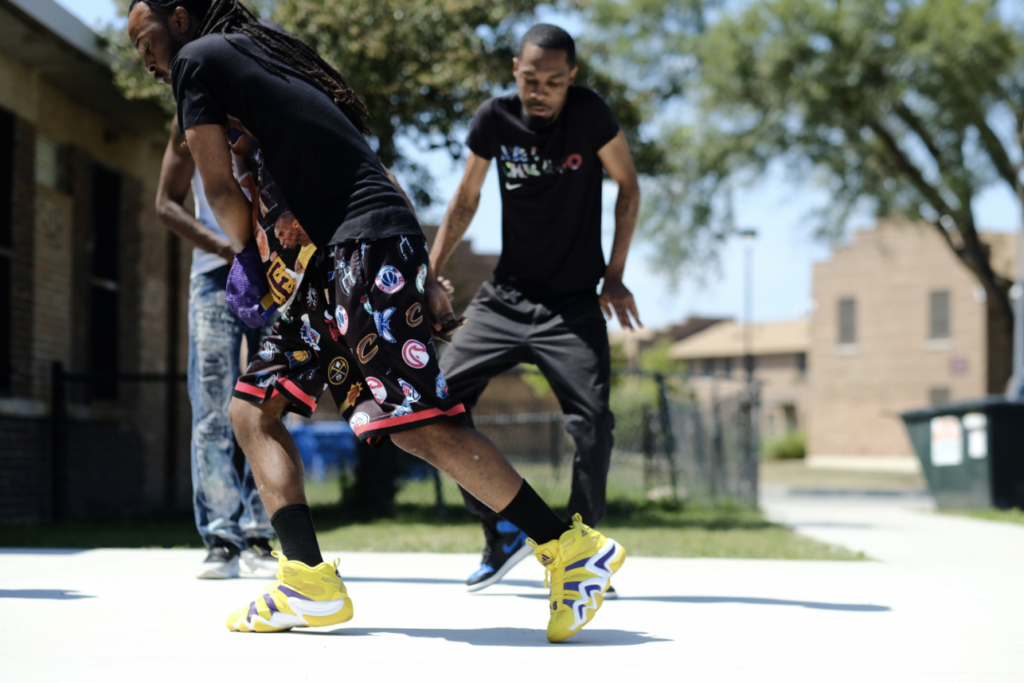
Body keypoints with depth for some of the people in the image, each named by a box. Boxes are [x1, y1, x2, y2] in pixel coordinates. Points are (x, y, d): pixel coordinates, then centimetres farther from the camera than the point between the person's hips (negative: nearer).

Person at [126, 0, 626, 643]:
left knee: (415, 421, -16)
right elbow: (377, 168, 24)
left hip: (368, 245, -10)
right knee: (252, 406, 9)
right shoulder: (266, 60, 29)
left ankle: (573, 548, -11)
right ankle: (310, 582, -1)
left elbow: (221, 189, -2)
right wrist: (424, 278, 18)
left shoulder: (198, 58, 4)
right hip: (334, 262, 10)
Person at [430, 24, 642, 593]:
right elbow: (465, 201, 8)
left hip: (574, 305, -3)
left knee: (592, 422, -17)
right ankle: (501, 535, 7)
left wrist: (614, 275, -5)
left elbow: (627, 188, -1)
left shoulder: (590, 114, -13)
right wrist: (428, 274, 2)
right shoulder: (495, 119, -6)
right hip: (504, 298, 3)